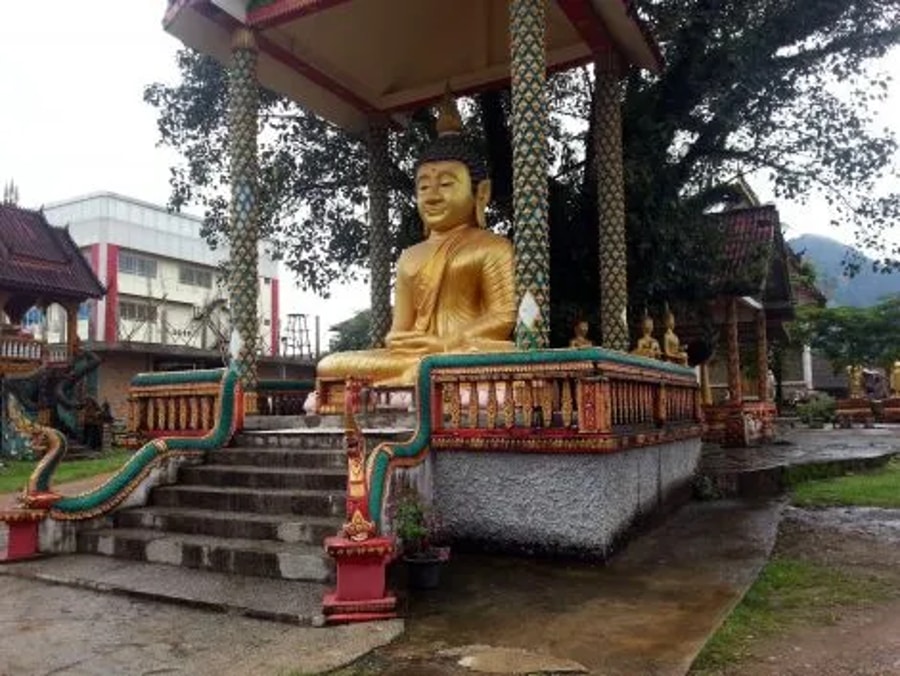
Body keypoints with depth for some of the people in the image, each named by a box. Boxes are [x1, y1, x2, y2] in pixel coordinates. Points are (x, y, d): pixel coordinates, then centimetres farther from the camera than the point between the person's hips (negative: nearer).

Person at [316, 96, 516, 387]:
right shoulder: (410, 257, 24)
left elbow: (504, 317, -6)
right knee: (331, 365, -12)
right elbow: (399, 328, 18)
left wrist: (446, 343, -17)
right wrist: (396, 341, -7)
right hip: (415, 355, 6)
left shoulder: (492, 247, 7)